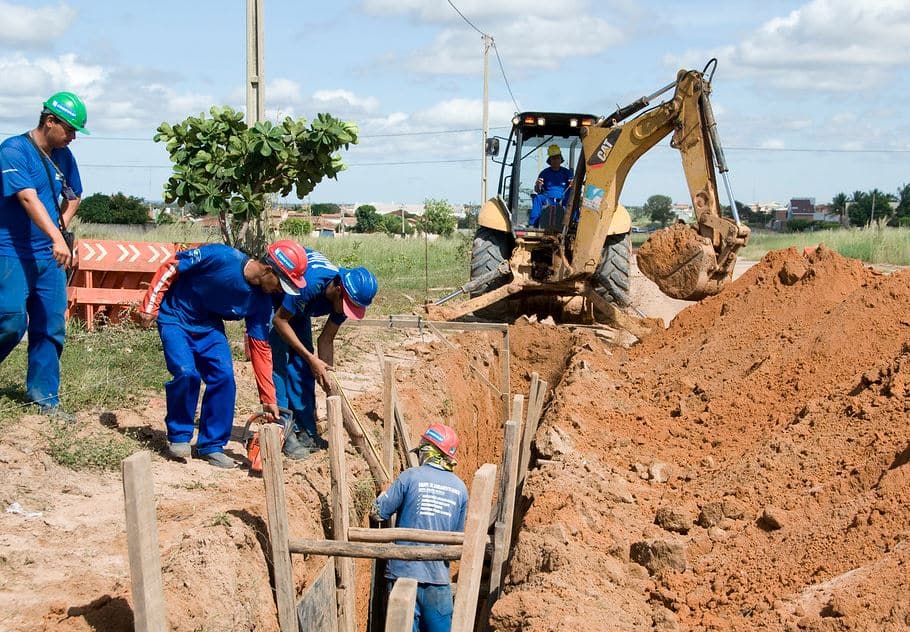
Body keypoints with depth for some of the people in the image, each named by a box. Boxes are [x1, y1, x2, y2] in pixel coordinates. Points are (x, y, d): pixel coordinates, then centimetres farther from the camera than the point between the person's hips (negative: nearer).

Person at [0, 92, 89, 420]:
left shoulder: (63, 156, 9)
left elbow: (73, 195, 26)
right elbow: (28, 198, -26)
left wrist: (62, 223, 8)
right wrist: (57, 238, -37)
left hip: (49, 256, 7)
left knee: (52, 328, 4)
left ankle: (45, 398, 12)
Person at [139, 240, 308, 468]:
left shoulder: (261, 302, -14)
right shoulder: (220, 257, -32)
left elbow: (260, 348, -7)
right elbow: (171, 267, -20)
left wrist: (268, 399, -7)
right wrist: (150, 305, -17)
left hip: (209, 327, 5)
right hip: (175, 318, -5)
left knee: (223, 376, -11)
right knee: (187, 373, -21)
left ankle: (212, 445, 5)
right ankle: (179, 436, 2)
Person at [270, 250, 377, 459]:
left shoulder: (345, 299, -19)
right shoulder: (311, 284, -41)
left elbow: (326, 340, -7)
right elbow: (279, 320, -29)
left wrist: (326, 375, -15)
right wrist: (310, 358, -29)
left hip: (297, 309, 7)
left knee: (303, 366, 1)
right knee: (278, 362, -16)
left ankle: (305, 431, 7)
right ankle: (283, 434, -15)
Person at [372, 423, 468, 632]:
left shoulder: (410, 477, -8)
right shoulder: (460, 488, 4)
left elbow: (378, 512, -3)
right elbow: (459, 536, 11)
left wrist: (383, 495, 17)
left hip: (404, 570, -3)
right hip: (439, 575, 3)